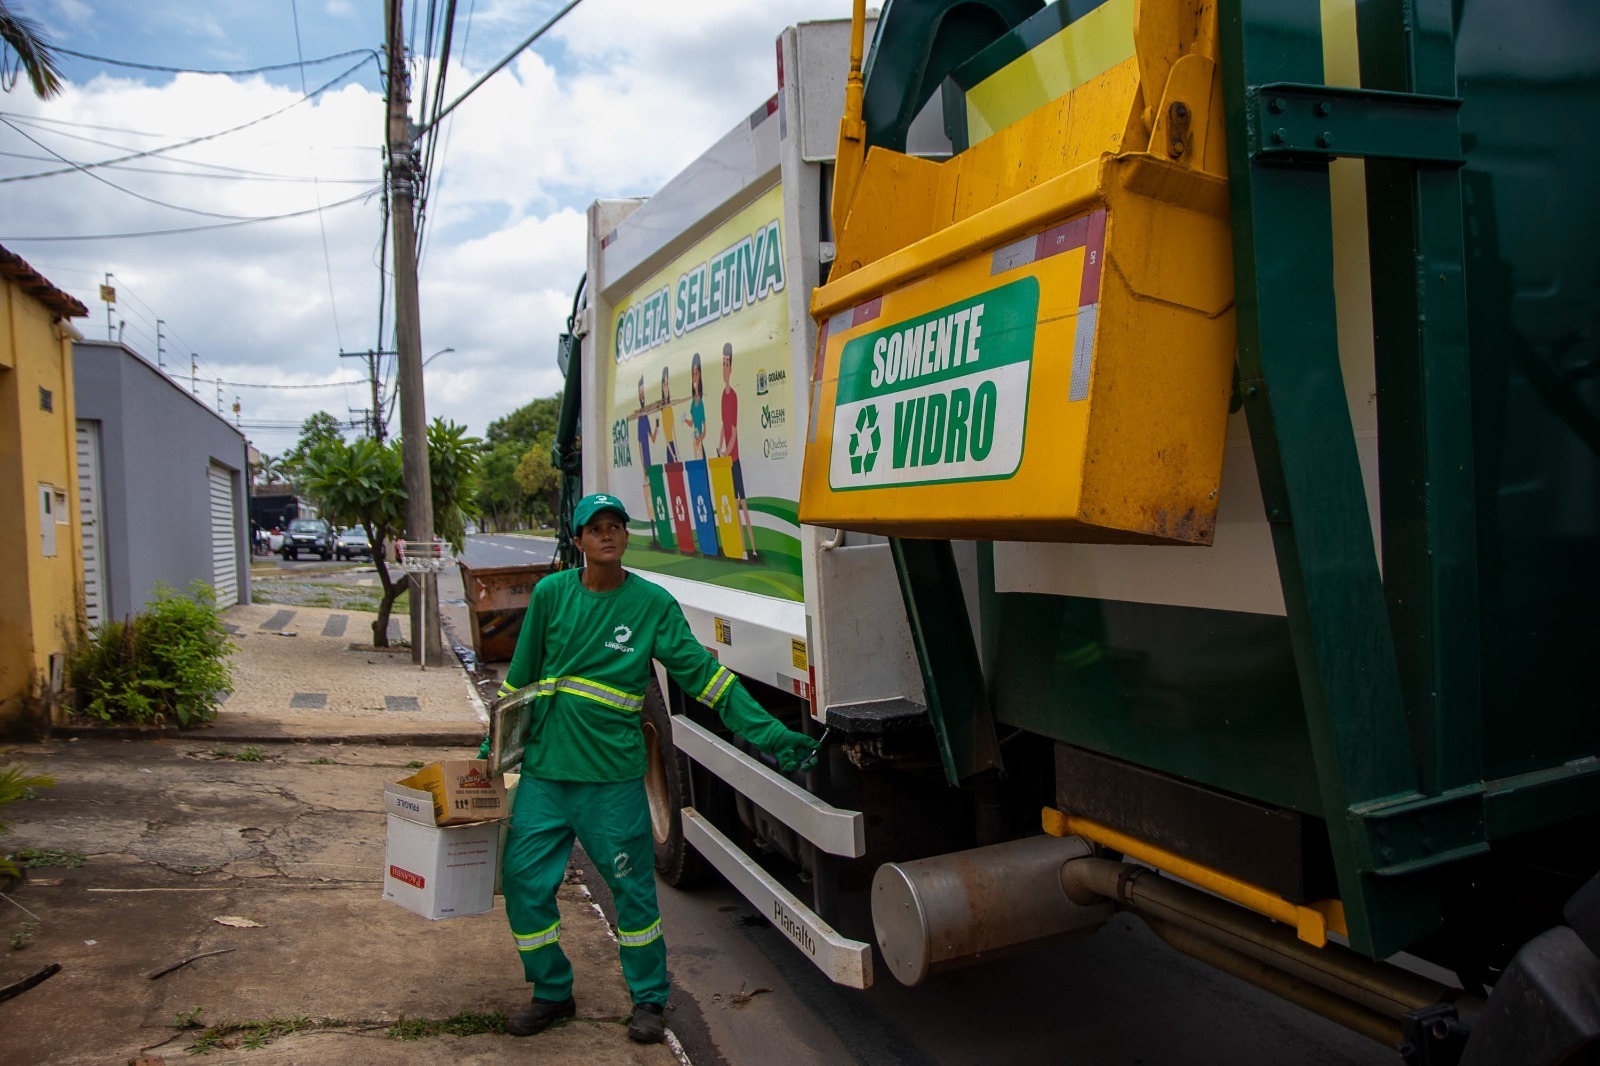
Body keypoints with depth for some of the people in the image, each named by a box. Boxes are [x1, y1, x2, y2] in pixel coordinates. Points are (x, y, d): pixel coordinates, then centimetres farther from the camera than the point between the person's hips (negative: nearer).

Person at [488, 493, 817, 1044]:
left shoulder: (653, 603, -4)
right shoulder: (551, 594, 2)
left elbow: (702, 672, -4)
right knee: (525, 878, 5)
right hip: (544, 768, 3)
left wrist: (770, 733, -9)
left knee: (632, 885, 5)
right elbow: (521, 675, 14)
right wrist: (495, 741, 17)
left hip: (612, 775, -2)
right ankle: (552, 992, 27)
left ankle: (649, 1000, 25)